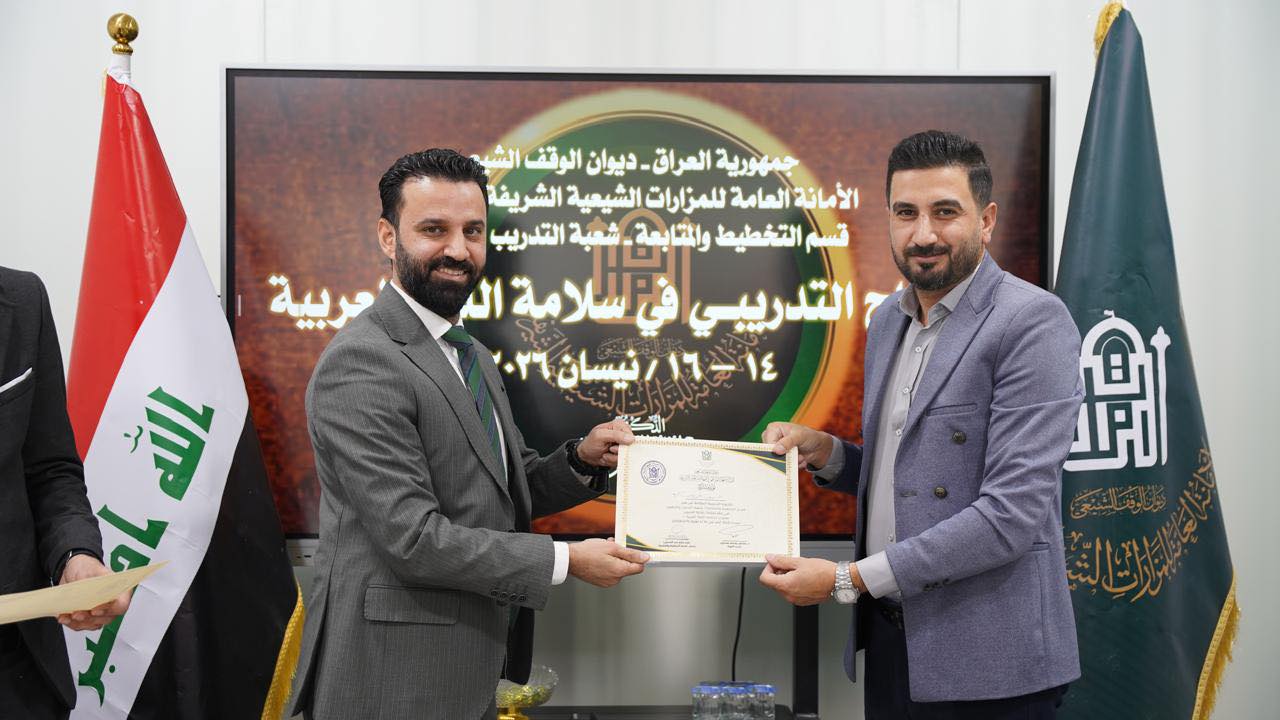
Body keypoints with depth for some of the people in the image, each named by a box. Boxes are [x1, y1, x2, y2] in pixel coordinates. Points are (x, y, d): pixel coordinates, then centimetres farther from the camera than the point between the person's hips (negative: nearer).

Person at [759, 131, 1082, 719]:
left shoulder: (1033, 322, -14)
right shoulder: (889, 320, 10)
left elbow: (1013, 512, -21)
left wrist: (848, 579, -20)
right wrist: (823, 451, -1)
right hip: (889, 637, 7)